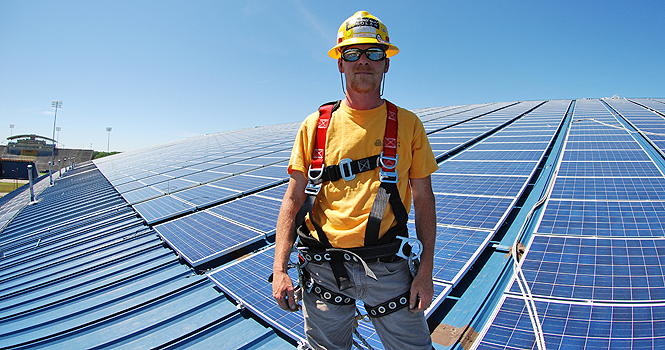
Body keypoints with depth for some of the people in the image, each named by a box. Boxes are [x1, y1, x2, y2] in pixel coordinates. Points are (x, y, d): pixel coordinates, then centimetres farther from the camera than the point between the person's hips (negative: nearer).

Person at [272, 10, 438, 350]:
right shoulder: (315, 126, 2)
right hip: (324, 267, 1)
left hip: (387, 267, 0)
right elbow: (293, 199, 1)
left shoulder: (408, 125, 2)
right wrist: (279, 269, -7)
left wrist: (426, 271, -4)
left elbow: (423, 200, 3)